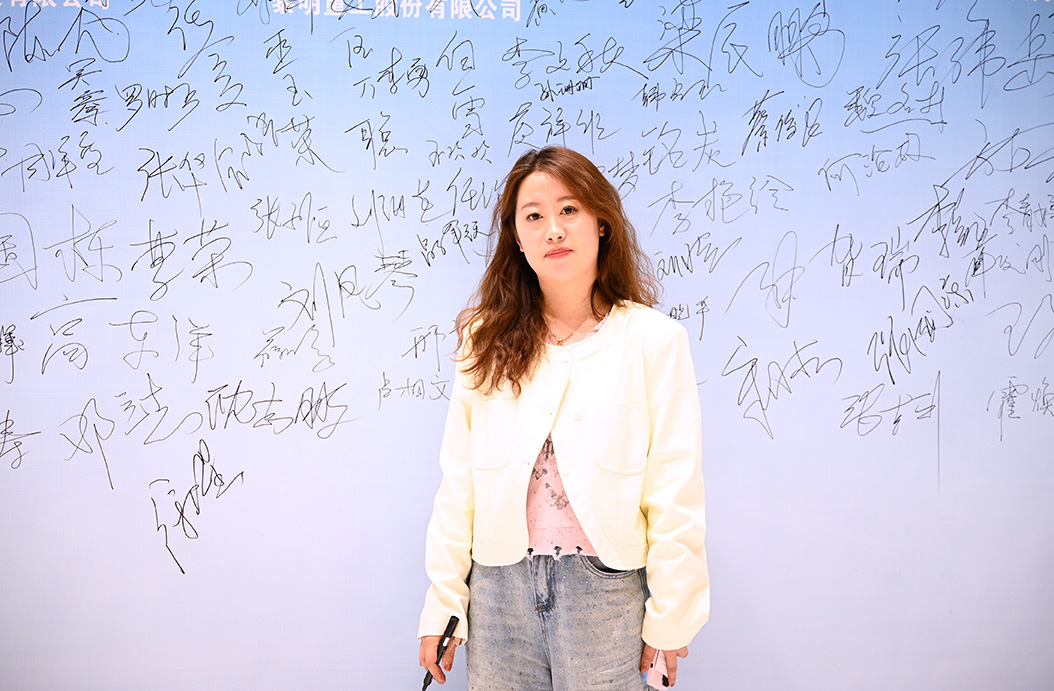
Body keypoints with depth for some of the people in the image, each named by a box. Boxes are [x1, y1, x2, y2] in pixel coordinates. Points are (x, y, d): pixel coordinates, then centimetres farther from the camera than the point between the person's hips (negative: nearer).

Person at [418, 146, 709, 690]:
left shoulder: (653, 338, -4)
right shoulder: (486, 340, 5)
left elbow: (675, 491, -5)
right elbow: (458, 481, 3)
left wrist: (669, 617, -5)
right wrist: (442, 604, 2)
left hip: (604, 586, -2)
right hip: (499, 584, 2)